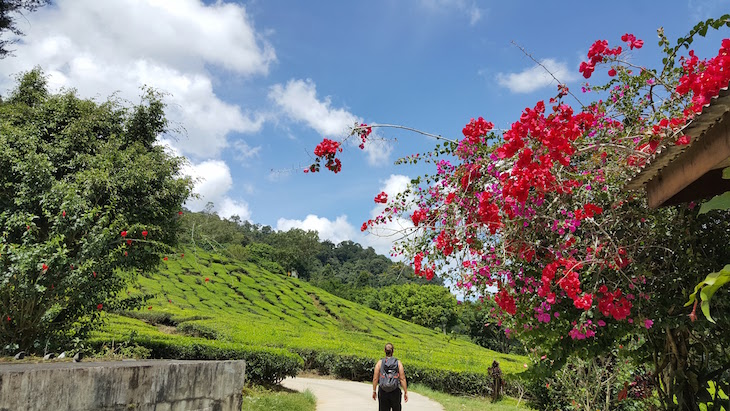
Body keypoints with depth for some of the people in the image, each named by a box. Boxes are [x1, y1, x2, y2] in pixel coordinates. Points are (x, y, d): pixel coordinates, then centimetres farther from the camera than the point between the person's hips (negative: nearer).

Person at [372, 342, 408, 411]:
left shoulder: (380, 362, -1)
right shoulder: (398, 363, -2)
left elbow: (375, 378, -2)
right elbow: (402, 379, -6)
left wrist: (374, 391, 8)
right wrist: (405, 392, -1)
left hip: (383, 391, 0)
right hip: (395, 391, 0)